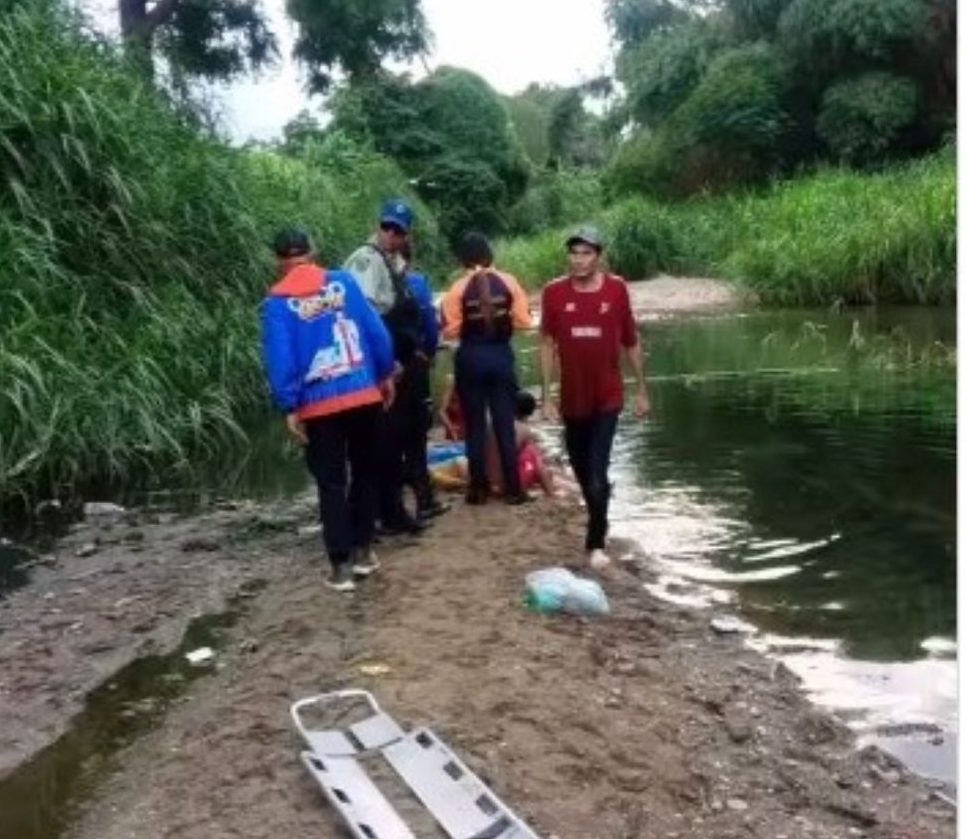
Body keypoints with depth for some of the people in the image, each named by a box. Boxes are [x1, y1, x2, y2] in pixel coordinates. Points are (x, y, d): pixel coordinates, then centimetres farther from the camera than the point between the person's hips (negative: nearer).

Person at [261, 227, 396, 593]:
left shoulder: (278, 302, -4)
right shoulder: (343, 282, 1)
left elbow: (279, 359, -9)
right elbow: (376, 331, 1)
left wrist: (289, 407, -5)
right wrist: (386, 374, 11)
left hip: (319, 406, -2)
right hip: (365, 395, 2)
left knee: (331, 484, 7)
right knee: (364, 472, 18)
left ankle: (341, 565, 7)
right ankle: (361, 551, 24)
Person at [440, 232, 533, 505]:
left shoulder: (458, 288, -7)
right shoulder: (508, 282, -2)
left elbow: (451, 330, -9)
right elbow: (523, 321, -2)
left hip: (470, 358, -1)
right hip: (501, 355, 1)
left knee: (475, 425, 7)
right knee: (505, 423, 7)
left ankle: (479, 489, 11)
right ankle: (513, 489, 9)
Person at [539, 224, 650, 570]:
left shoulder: (617, 289, -6)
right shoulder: (553, 293, -5)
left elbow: (631, 342, 3)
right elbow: (547, 345, -1)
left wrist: (641, 390, 6)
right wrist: (547, 396, -5)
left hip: (608, 398, -2)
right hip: (572, 398, 2)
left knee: (597, 470, -8)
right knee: (581, 467, 16)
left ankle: (596, 544, 2)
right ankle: (598, 522, 40)